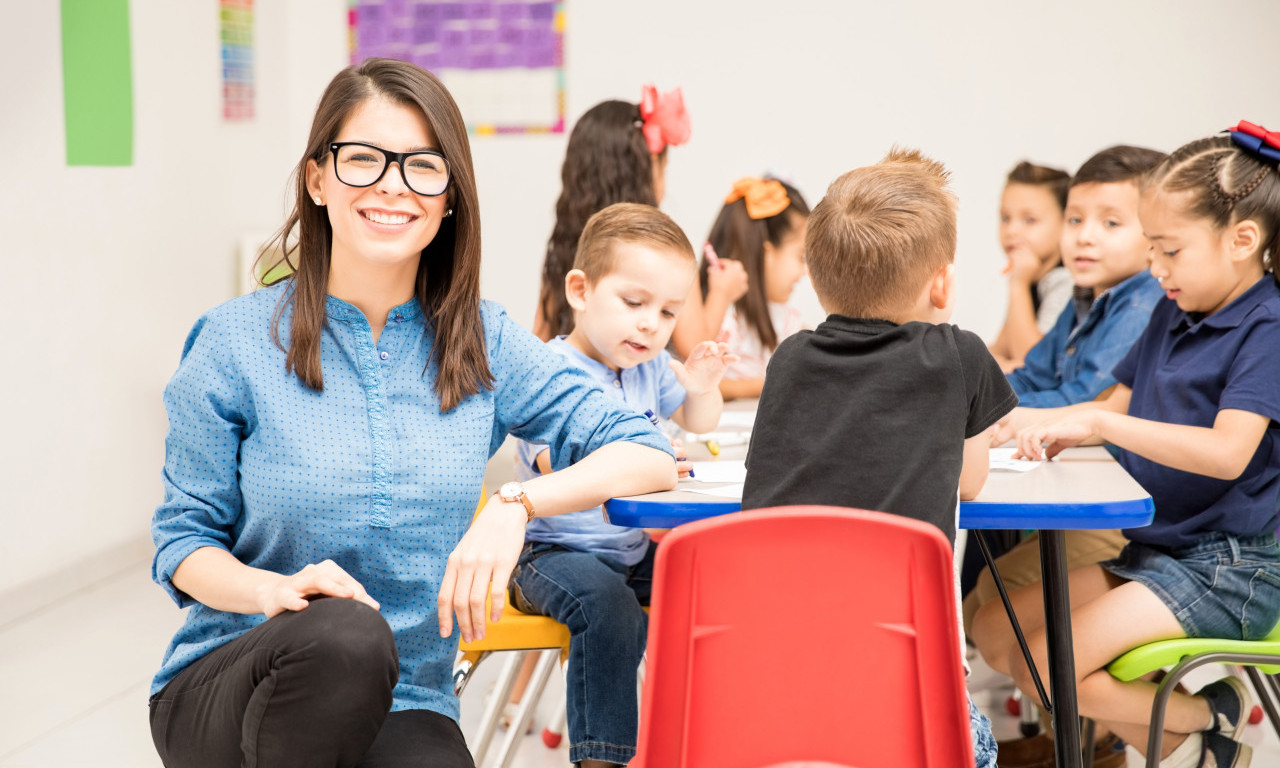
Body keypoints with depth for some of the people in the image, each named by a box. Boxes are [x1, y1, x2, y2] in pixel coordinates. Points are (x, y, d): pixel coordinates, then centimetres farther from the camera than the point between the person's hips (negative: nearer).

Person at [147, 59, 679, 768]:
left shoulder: (484, 344, 3)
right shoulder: (236, 340, -2)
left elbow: (650, 455, -3)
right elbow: (183, 540, 1)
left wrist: (518, 502, -20)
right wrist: (275, 590, -21)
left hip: (403, 709, 1)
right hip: (226, 686, -1)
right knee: (345, 634, -35)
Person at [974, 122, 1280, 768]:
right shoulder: (1172, 314, 10)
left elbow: (1228, 453, -29)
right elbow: (1118, 406, 19)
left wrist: (1098, 422, -30)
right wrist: (1046, 426, -1)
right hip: (1156, 547, 10)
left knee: (1049, 664, -20)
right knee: (995, 632, 5)